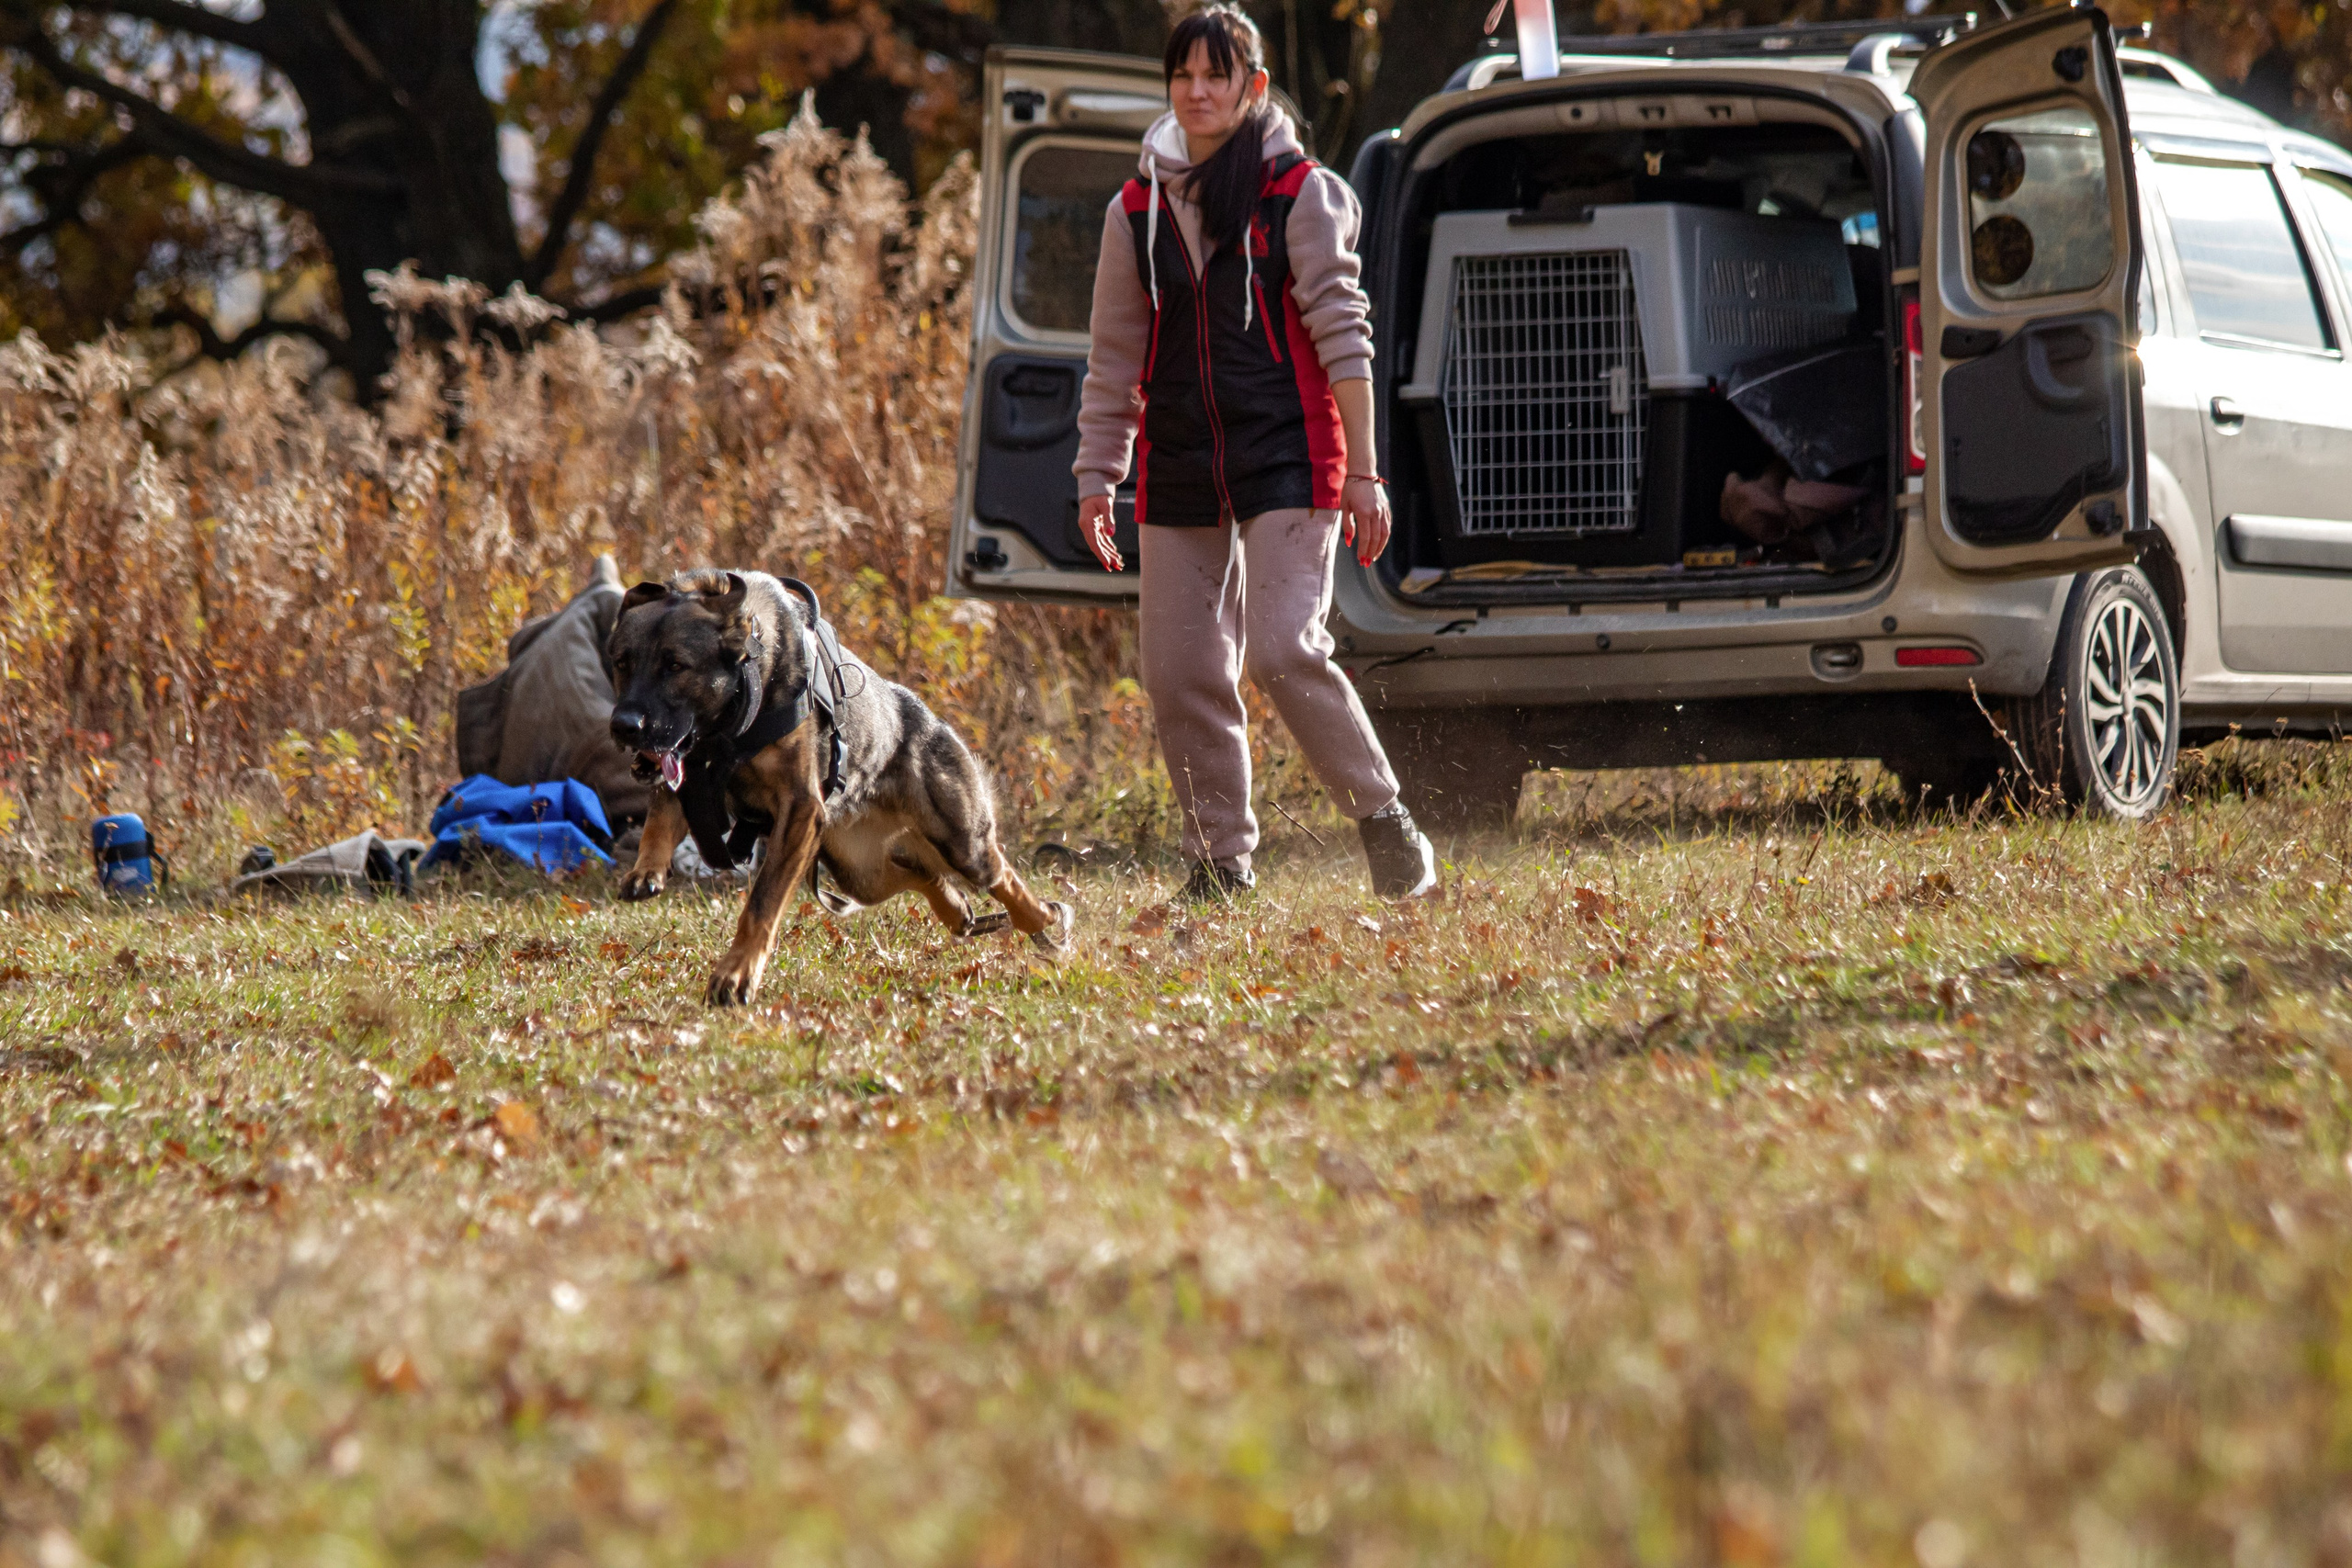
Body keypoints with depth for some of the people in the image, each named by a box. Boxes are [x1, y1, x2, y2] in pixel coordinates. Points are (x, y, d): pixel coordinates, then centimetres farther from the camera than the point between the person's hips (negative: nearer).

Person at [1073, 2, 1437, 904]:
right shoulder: (1138, 212, 9)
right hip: (1179, 473, 5)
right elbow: (1115, 357, 15)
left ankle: (1386, 822, -2)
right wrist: (1096, 479, 11)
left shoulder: (1300, 194, -2)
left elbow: (1342, 337, -5)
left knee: (1282, 651, -18)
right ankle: (1219, 867, 13)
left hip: (1287, 461, -5)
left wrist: (1362, 473, -9)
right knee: (1180, 674, 1)